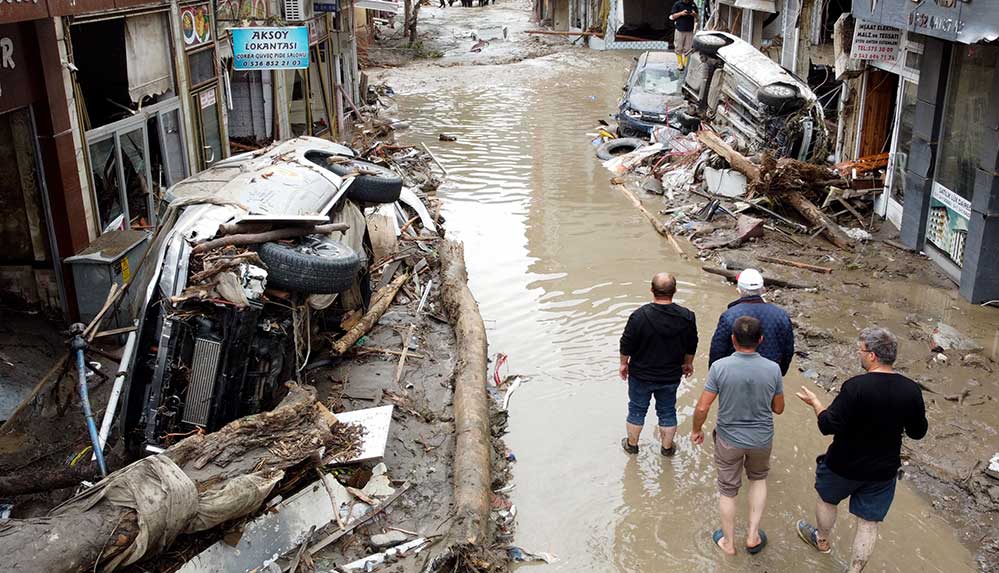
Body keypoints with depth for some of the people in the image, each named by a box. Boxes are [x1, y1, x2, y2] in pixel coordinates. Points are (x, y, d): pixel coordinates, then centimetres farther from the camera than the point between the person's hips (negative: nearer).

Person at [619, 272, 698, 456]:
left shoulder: (639, 315, -24)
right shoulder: (687, 317, -15)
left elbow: (626, 344, -13)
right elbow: (691, 346, -1)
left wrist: (624, 363, 5)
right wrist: (688, 363, 18)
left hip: (641, 375, -2)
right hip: (671, 376, 2)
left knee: (637, 410, 18)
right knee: (667, 411, 20)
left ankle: (632, 444, 35)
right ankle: (667, 447, 35)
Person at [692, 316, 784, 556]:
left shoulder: (719, 367, -21)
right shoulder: (773, 369, -16)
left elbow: (702, 407, -17)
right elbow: (778, 408, -3)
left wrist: (696, 430, 1)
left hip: (729, 439, -1)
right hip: (762, 439, 1)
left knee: (728, 489, 18)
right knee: (758, 478, 29)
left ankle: (728, 542, 35)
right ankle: (753, 536, 28)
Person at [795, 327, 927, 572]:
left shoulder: (856, 387, -28)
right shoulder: (911, 390, -12)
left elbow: (829, 426, -25)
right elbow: (918, 432, 1)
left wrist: (815, 403, -8)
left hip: (845, 466, -3)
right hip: (883, 470, 3)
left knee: (827, 498, 26)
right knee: (869, 523, 15)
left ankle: (822, 540, 49)